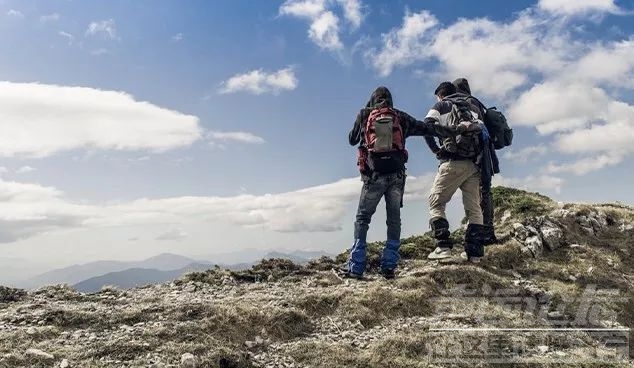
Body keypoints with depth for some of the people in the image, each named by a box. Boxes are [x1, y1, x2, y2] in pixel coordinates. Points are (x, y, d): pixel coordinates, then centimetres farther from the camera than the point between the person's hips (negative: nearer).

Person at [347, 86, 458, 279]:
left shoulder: (364, 115, 9)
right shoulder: (400, 117, 13)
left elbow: (351, 140, 18)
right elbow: (427, 128, 13)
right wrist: (455, 131, 21)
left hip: (374, 175, -1)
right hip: (396, 175, 2)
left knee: (362, 219, 6)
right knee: (394, 220, 10)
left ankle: (356, 267, 1)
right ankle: (389, 266, 6)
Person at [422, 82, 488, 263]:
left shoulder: (440, 107, 10)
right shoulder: (473, 108, 24)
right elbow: (484, 131, 12)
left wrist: (436, 149, 3)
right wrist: (478, 155, 16)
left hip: (453, 162, -5)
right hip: (474, 164, 5)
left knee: (435, 202, 2)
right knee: (474, 208, 7)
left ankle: (443, 246, -10)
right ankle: (475, 252, 3)